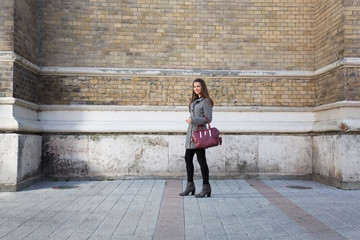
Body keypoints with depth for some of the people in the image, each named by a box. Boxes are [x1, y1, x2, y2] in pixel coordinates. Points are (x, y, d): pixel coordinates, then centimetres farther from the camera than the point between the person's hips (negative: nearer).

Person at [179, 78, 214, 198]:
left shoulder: (206, 101, -7)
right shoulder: (194, 101, 18)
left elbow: (208, 118, -13)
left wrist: (192, 120, -15)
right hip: (191, 132, 9)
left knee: (201, 159, -5)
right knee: (188, 158, 8)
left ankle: (206, 187, 4)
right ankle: (190, 186, 16)